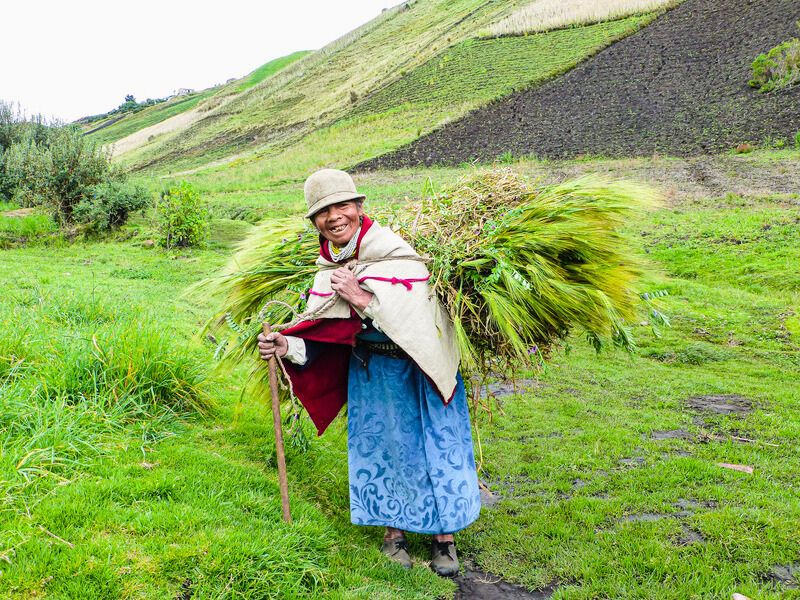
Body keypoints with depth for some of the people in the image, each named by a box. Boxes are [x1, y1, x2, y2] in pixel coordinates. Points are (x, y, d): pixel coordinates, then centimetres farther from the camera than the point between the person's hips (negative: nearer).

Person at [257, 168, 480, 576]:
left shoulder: (396, 255, -23)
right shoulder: (329, 267, -5)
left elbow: (416, 323, -29)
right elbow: (321, 336, -3)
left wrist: (362, 299, -32)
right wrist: (287, 347, -22)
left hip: (420, 369, -4)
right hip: (369, 371, 5)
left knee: (434, 444, 6)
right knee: (381, 445, 12)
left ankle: (444, 537, 24)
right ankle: (393, 532, 31)